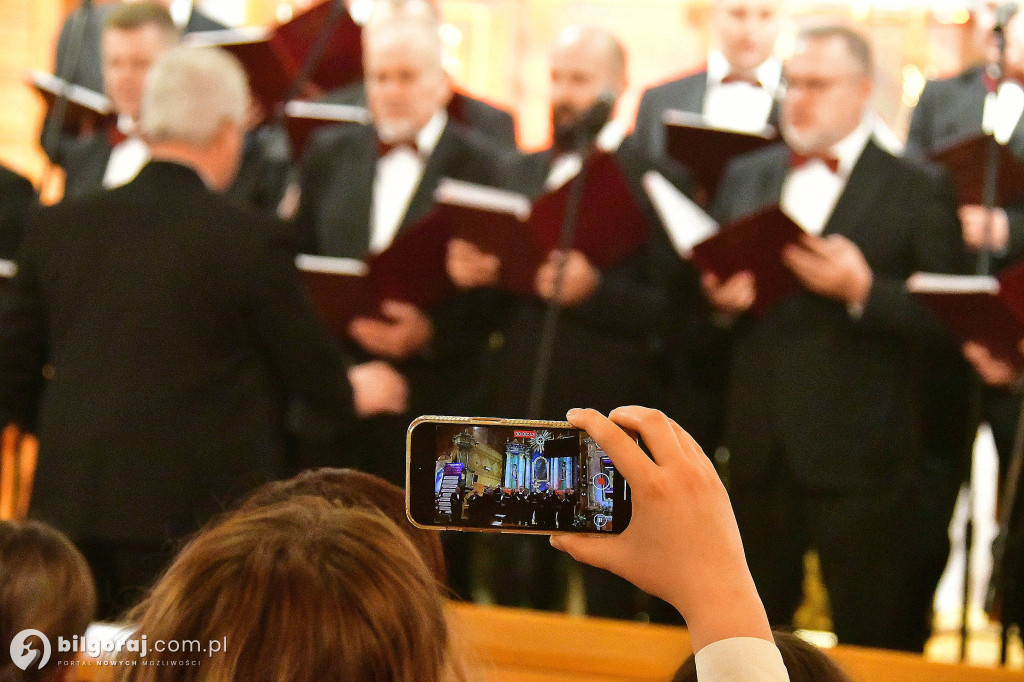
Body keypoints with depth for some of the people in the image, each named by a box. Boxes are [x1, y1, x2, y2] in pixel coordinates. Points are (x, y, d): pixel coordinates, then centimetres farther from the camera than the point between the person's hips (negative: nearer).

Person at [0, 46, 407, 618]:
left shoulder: (58, 227, 3)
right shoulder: (249, 239, -10)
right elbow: (320, 378, 0)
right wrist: (357, 392, 23)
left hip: (71, 509, 4)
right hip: (194, 513, -4)